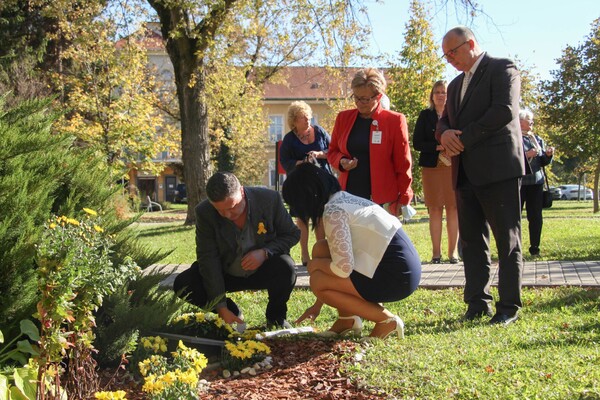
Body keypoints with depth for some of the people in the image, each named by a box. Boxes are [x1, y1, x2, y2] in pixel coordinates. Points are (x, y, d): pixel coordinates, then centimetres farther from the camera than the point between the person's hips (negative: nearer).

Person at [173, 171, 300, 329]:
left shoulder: (270, 199, -20)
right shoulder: (204, 212, -20)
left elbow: (292, 234, -8)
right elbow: (208, 258, -20)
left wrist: (265, 252, -29)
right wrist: (221, 307, -26)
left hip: (262, 271, -1)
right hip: (225, 273, 1)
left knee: (286, 267, -34)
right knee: (182, 285, -22)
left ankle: (276, 317, -2)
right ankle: (232, 311, 5)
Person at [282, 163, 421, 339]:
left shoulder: (333, 212, -15)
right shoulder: (345, 199, 14)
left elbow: (344, 267, -22)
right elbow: (343, 256, 21)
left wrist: (316, 266, 1)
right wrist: (318, 305, 25)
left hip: (397, 276, -9)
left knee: (318, 282, -8)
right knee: (321, 249, 11)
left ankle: (386, 320, -1)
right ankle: (347, 318, 18)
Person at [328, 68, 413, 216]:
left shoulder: (395, 121, -1)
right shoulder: (343, 118, 9)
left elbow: (403, 164, 1)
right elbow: (332, 151, 19)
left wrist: (403, 199, -1)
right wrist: (341, 161, -4)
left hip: (382, 201, -3)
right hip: (349, 197, 3)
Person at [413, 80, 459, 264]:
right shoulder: (425, 116, 7)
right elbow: (417, 143, 0)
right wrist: (437, 147, -14)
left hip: (453, 166, 0)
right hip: (431, 166, 0)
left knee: (453, 207, -1)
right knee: (435, 208, 1)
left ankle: (453, 251, 6)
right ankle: (436, 252, 4)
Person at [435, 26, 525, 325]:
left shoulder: (502, 68, -1)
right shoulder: (456, 84, 23)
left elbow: (505, 111, -15)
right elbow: (443, 121, 19)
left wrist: (463, 138, -14)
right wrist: (445, 133, -6)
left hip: (498, 169, -8)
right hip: (466, 174, 8)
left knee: (507, 241, -2)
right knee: (472, 242, 7)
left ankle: (509, 306, 2)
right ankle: (478, 303, 13)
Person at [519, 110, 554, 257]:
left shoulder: (537, 139, 16)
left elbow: (543, 162, 17)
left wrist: (548, 155, -3)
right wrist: (526, 155, -18)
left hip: (536, 182, 5)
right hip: (518, 182, -5)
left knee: (536, 217, 4)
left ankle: (534, 247, 13)